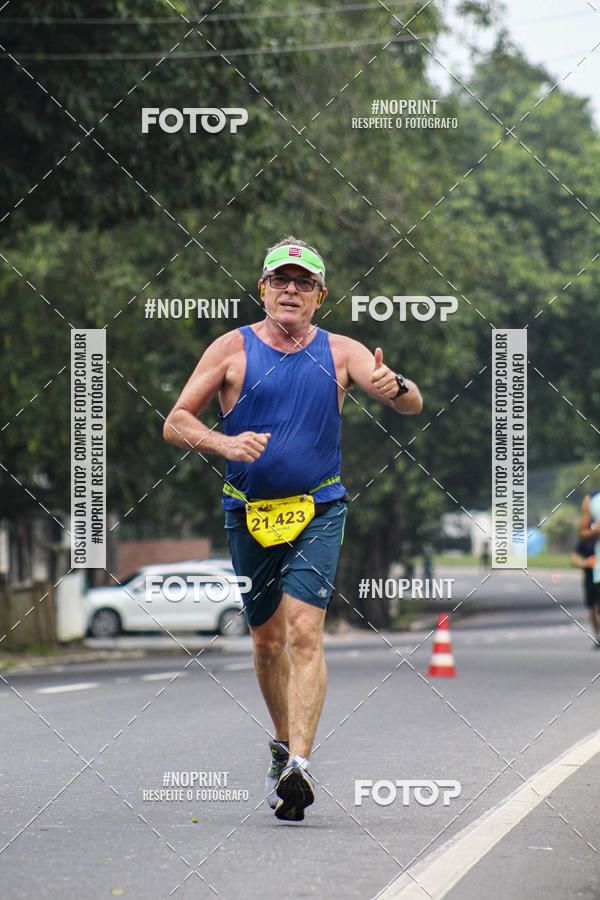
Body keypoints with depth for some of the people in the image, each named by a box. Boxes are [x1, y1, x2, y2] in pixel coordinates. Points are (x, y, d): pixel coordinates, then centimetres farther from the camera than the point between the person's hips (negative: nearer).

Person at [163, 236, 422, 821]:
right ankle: (283, 744, 34)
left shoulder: (339, 352, 1)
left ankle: (298, 765, -22)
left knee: (304, 631, -17)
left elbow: (413, 406, -5)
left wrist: (395, 387, -29)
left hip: (318, 511, -1)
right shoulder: (233, 350, 0)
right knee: (267, 640, 11)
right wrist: (224, 444, -21)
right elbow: (175, 423, -1)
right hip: (250, 512, 1)